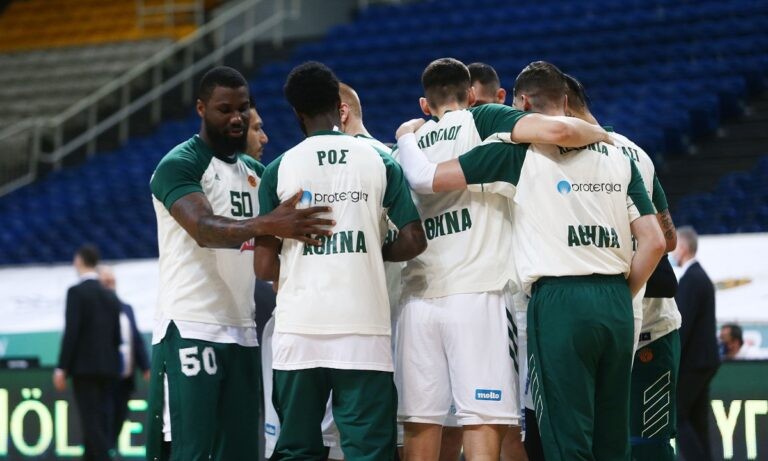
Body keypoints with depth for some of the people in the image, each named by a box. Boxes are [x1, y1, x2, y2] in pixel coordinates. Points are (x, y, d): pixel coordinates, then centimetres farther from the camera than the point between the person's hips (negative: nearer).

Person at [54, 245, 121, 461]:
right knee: (101, 419, 8)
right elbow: (117, 335, 13)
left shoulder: (77, 292, -8)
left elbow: (71, 331, -14)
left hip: (84, 365, -6)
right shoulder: (111, 296, 12)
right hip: (108, 366, 6)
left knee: (91, 421, -8)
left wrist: (62, 368, -13)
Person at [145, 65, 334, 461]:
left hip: (241, 333, 7)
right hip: (190, 331, -7)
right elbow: (204, 229, -27)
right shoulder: (178, 166, -8)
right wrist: (266, 225, -43)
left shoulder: (255, 171, 16)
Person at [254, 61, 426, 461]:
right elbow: (413, 242, 0)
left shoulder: (279, 170, 3)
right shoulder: (380, 162, 4)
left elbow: (264, 267, 1)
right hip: (364, 329, 0)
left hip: (299, 330, 0)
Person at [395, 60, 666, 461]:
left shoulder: (518, 150, 0)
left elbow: (426, 178, -1)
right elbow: (654, 241, 10)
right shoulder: (618, 157, 14)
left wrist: (406, 138, 19)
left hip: (558, 298, -5)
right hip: (615, 302, 5)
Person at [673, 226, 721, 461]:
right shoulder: (702, 277, 17)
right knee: (697, 421, 8)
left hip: (691, 362, -10)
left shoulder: (690, 279, -14)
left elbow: (683, 325, -20)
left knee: (676, 417, -7)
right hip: (704, 361, 10)